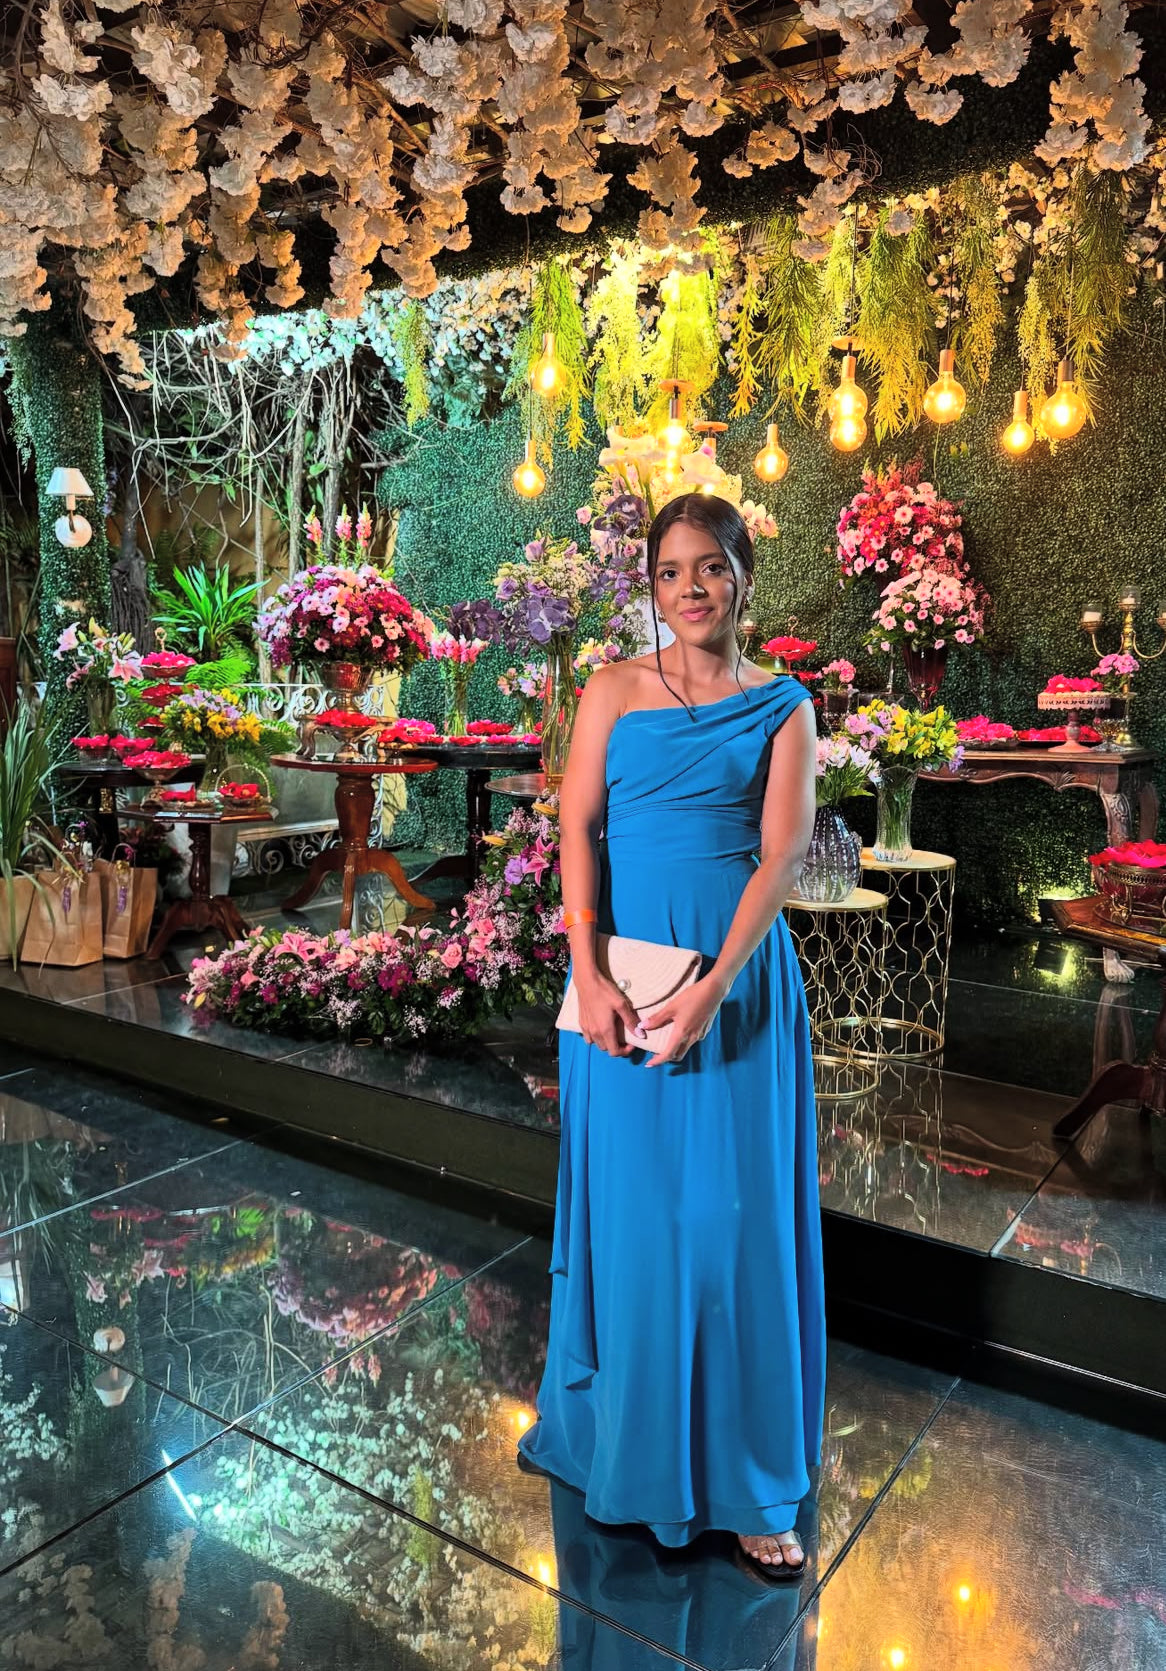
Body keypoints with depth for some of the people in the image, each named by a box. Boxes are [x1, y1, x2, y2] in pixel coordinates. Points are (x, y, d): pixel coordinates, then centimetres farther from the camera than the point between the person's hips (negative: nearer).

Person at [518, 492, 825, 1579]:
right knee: (629, 1203, 10)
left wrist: (714, 985, -17)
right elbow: (576, 827, -2)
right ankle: (631, 1446, 32)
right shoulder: (614, 690, 6)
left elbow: (783, 851, -5)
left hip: (738, 968, 0)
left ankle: (744, 1480, 21)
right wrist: (588, 971, -14)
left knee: (735, 1211, 5)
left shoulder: (781, 705, 4)